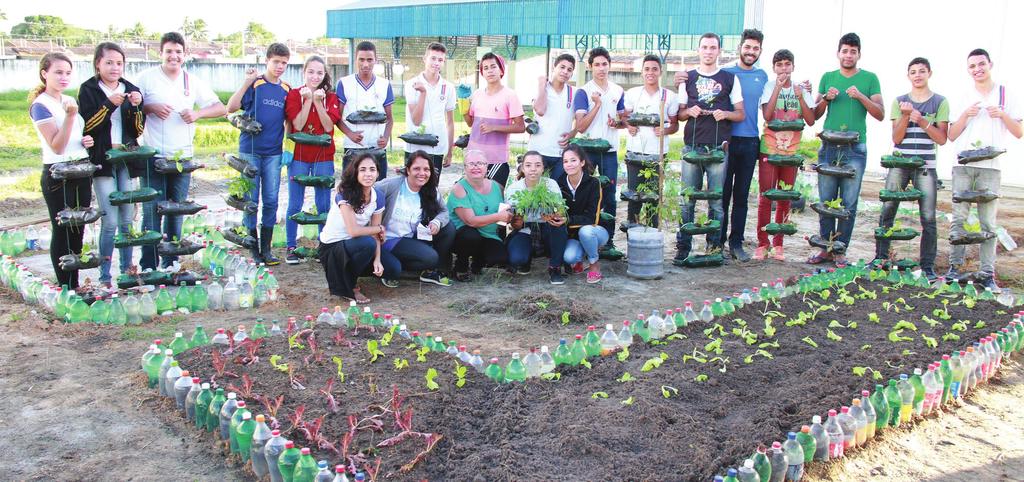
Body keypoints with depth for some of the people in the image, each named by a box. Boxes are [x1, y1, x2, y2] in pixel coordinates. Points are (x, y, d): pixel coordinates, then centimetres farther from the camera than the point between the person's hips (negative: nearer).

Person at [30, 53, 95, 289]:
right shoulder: (40, 106, -11)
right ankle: (66, 289, 10)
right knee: (63, 232, 1)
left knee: (77, 233, 13)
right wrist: (70, 116, -27)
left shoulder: (70, 101, 10)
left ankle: (75, 285, 23)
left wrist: (87, 141, 3)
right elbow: (57, 146, -18)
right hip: (58, 176, -7)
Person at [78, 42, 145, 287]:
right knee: (110, 221, -7)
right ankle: (105, 275, 3)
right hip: (102, 160, -4)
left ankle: (127, 269, 22)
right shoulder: (88, 90, -1)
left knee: (127, 220, 9)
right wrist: (109, 105, -20)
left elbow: (138, 130, 6)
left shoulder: (130, 89, 9)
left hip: (127, 159, 4)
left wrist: (137, 106, -11)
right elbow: (85, 126, -11)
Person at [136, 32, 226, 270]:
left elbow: (220, 108, 9)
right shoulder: (147, 77, 0)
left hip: (183, 158, 3)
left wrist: (198, 113, -7)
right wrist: (149, 108, -16)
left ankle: (171, 264, 19)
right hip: (154, 157, -3)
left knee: (176, 212, 9)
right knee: (152, 212, -3)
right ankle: (148, 266, 5)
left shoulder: (193, 82, 9)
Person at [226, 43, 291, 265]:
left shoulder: (287, 89, 8)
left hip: (274, 153, 3)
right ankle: (253, 249, 12)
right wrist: (247, 82, -19)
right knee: (250, 200, 2)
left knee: (271, 201, 5)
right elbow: (231, 108, -14)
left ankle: (266, 249, 15)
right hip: (250, 150, -3)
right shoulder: (255, 84, -3)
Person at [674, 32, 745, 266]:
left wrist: (725, 114, -10)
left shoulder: (729, 78, 10)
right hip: (692, 146, 1)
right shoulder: (688, 78, 14)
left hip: (718, 148, -1)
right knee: (687, 200, -1)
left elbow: (741, 114, 10)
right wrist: (689, 112, -6)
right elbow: (680, 114, 16)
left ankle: (715, 247, 10)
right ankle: (683, 247, 4)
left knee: (716, 201, 1)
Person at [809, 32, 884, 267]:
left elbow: (880, 114, 1)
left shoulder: (869, 79, 6)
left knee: (849, 204, -1)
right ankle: (825, 248, 12)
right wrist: (826, 99, -6)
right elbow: (816, 115, 14)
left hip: (855, 149, -2)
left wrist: (861, 96, -13)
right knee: (826, 201, 3)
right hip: (829, 147, 2)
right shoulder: (828, 78, 13)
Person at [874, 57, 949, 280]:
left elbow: (942, 139, -1)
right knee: (887, 212, -2)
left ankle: (928, 267, 3)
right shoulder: (900, 102, 9)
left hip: (925, 167, -1)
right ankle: (880, 259, 8)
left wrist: (922, 121, -13)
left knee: (928, 218, -3)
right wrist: (905, 116, -13)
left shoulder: (940, 102, 6)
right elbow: (896, 138, 2)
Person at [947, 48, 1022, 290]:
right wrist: (966, 115, -6)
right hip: (963, 165, 2)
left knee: (988, 221, -4)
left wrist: (1002, 114, -9)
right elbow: (952, 136, 10)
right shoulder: (964, 98, 13)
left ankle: (988, 274, -2)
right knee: (959, 217, -1)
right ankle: (955, 266, 4)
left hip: (991, 166, -2)